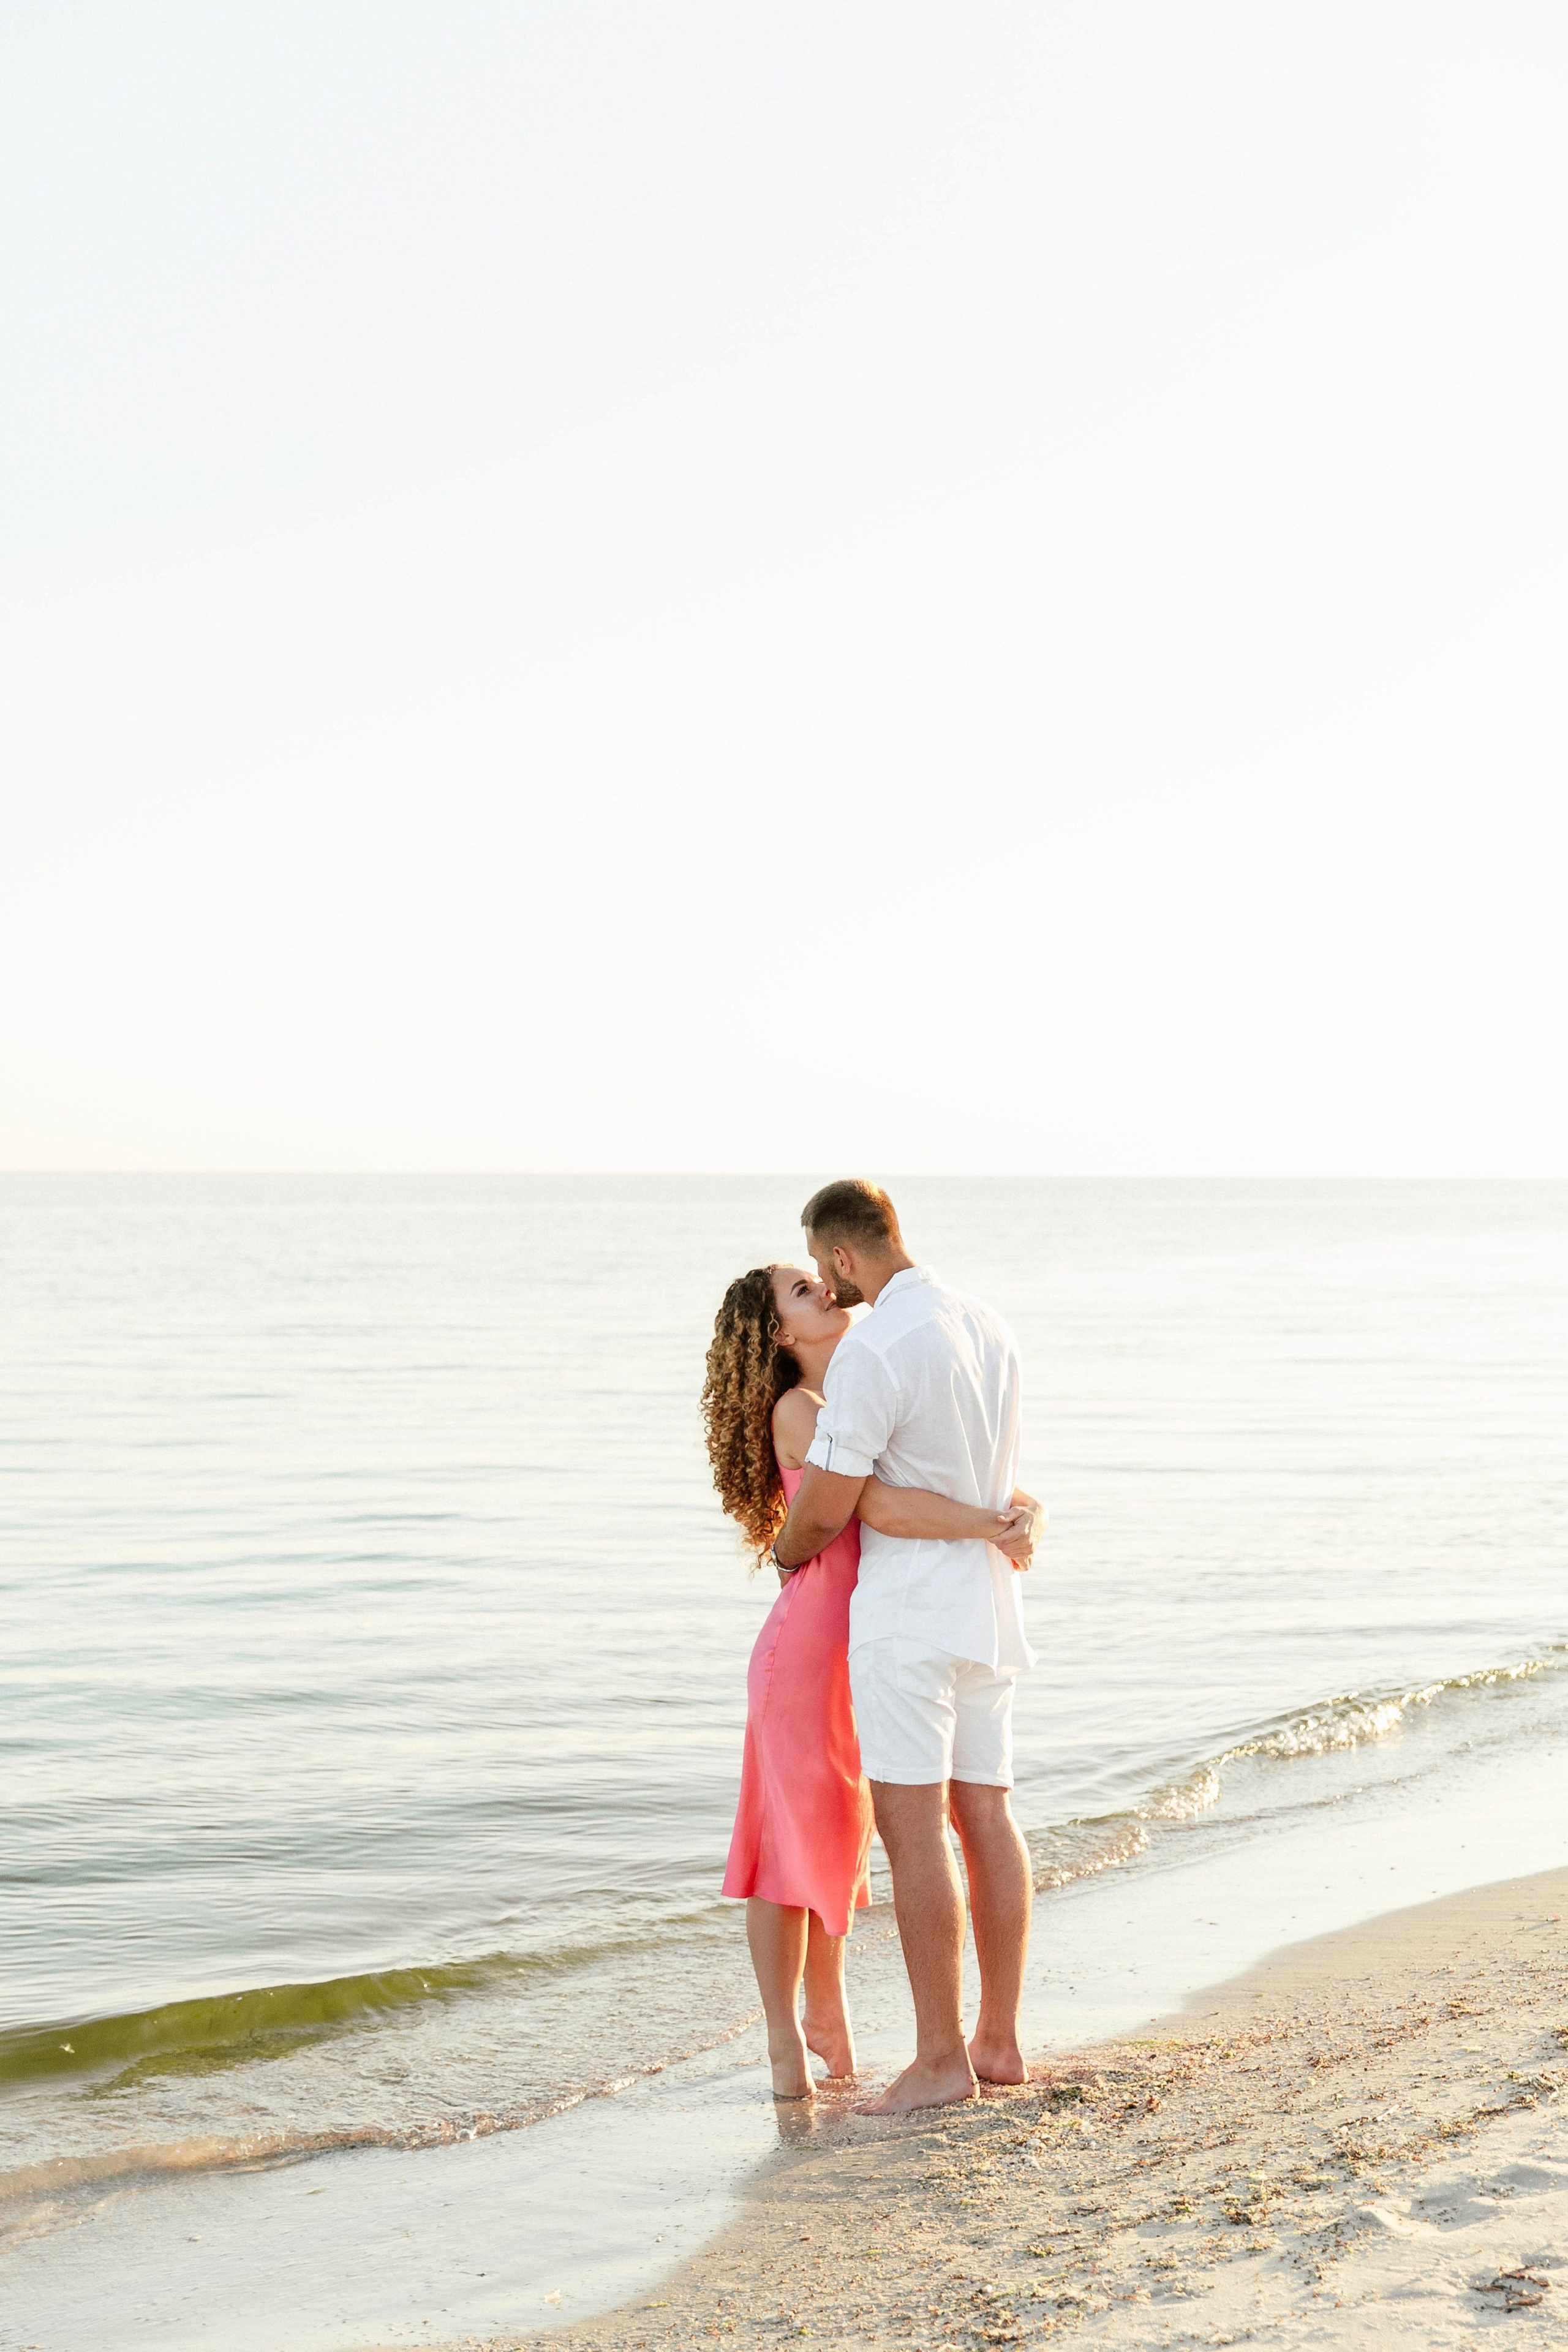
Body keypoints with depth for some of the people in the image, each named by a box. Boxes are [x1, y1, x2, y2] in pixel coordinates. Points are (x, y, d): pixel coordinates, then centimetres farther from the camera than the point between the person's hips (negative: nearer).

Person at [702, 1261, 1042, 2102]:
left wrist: (1026, 1511, -12)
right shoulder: (798, 1411, -12)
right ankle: (785, 2042, 13)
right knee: (789, 1842, 3)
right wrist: (992, 1527, -23)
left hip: (875, 1652, 7)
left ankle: (826, 2010, 32)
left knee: (838, 1839, 18)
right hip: (809, 1649, -7)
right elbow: (877, 1506, -27)